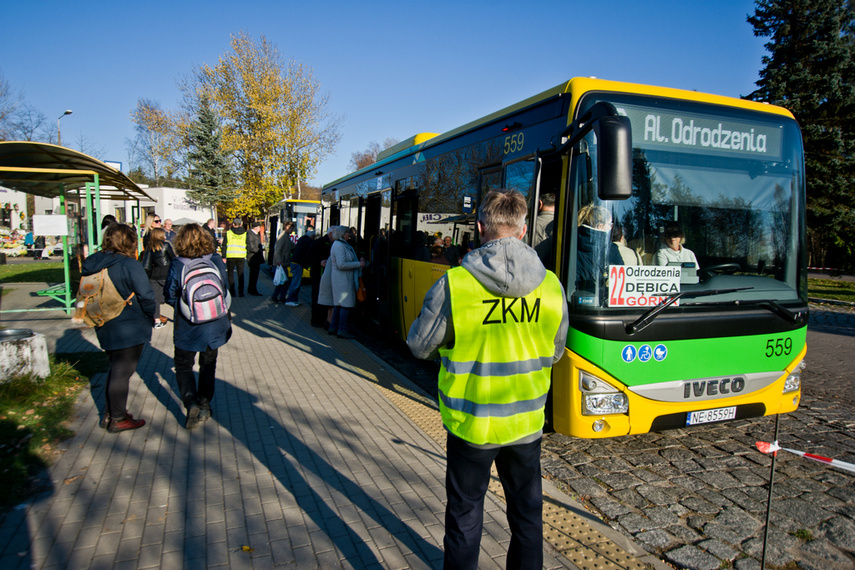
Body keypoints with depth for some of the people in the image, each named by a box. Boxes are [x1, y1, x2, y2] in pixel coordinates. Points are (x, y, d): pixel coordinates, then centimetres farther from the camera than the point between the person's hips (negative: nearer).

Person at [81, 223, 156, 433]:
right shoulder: (129, 264, -20)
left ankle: (110, 414, 31)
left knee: (116, 370, 22)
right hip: (129, 329, -7)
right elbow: (145, 295, -20)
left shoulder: (91, 264, 3)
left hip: (105, 328, 7)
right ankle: (118, 419, 17)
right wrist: (151, 316, -4)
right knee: (122, 374, 5)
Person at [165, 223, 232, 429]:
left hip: (187, 327, -2)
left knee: (183, 366, 14)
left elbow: (170, 296, -6)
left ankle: (191, 403, -5)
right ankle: (205, 405, 27)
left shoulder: (177, 265, -14)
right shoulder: (216, 260, -9)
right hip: (215, 326, 2)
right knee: (208, 365, 19)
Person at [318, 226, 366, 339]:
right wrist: (358, 264, -16)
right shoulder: (339, 245, -15)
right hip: (343, 279, -10)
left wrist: (359, 262, 6)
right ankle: (342, 330, -4)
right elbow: (341, 265, -22)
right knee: (345, 304, -7)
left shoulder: (338, 244, 18)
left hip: (339, 279, 10)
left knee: (338, 304, 14)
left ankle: (333, 327, 20)